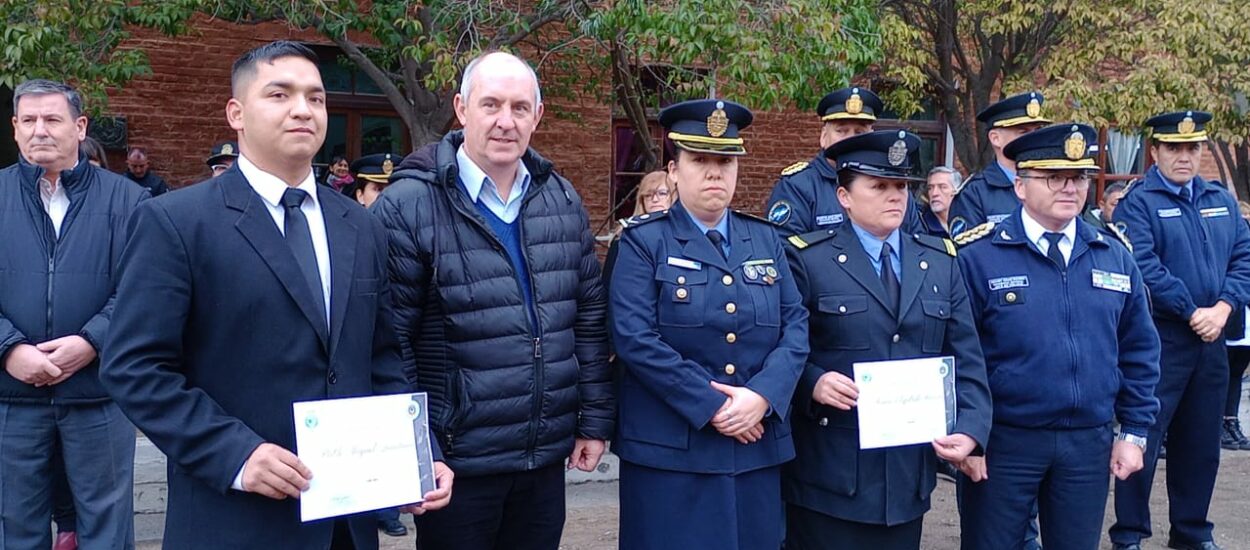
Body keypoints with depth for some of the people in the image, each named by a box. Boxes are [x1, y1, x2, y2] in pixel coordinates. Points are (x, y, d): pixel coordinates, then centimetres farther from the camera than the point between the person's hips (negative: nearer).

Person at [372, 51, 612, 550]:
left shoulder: (563, 201, 6)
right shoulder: (407, 206, -11)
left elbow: (590, 319, 10)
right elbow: (390, 344, -11)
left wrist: (595, 420, 7)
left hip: (547, 459, 5)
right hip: (455, 463, -5)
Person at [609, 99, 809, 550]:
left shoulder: (767, 240, 12)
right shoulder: (643, 242, -2)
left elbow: (796, 327, 4)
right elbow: (635, 338, -14)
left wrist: (761, 396, -13)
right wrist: (712, 407, -16)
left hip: (758, 448, 4)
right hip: (669, 452, -4)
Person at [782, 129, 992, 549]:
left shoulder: (940, 262, 10)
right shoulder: (808, 258, -2)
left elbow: (966, 359, 8)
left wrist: (970, 430, -6)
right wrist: (812, 383, -22)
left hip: (909, 474, 4)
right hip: (829, 472, -4)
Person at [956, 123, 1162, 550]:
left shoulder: (1115, 258, 6)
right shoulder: (978, 257, -8)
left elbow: (1139, 351, 11)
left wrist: (1135, 431, 8)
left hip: (1090, 444, 4)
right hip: (1002, 442, -4)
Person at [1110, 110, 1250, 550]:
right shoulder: (1138, 203, -7)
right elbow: (1144, 268, -17)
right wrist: (1193, 312, -17)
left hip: (1211, 339, 6)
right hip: (1160, 339, -6)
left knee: (1201, 442, 13)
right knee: (1144, 439, -1)